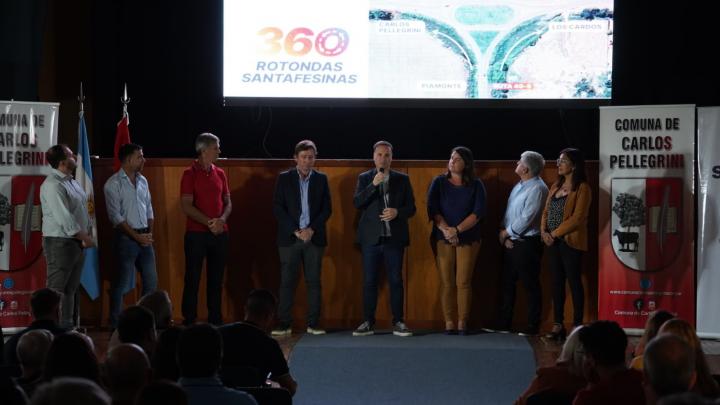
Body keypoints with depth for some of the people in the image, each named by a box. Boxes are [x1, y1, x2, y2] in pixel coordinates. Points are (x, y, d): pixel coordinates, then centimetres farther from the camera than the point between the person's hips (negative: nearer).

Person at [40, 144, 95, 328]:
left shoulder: (72, 182, 14)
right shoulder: (53, 185, -16)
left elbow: (82, 211, 18)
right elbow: (64, 218, -21)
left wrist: (87, 235, 5)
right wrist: (85, 238, -14)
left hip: (76, 242, 9)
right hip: (60, 242, -9)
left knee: (70, 289, 13)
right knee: (56, 290, -7)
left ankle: (67, 327, 19)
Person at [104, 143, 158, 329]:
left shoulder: (142, 181, 12)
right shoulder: (113, 184, -8)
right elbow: (115, 216, -13)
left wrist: (149, 233, 4)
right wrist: (136, 236, -14)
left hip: (145, 237, 7)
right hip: (126, 237, -7)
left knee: (151, 280, 9)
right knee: (122, 282, -3)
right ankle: (115, 325, 4)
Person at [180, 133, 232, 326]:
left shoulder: (220, 174, 11)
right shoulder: (190, 174, -4)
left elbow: (228, 202, 13)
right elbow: (187, 206, -10)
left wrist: (222, 219, -7)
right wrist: (209, 222, -17)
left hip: (220, 233, 5)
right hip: (196, 234, -5)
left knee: (216, 280, 8)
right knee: (192, 279, -1)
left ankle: (215, 322, 14)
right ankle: (189, 322, 3)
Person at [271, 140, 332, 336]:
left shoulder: (321, 179, 7)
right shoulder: (284, 178, 3)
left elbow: (327, 208, 5)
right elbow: (277, 208, -2)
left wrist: (312, 229, -8)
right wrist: (295, 231, -10)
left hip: (314, 237, 1)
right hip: (289, 238, -1)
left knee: (314, 282, 2)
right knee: (287, 281, -2)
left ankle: (313, 323, 7)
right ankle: (284, 324, 2)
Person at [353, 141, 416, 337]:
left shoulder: (402, 179, 8)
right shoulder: (364, 178, 7)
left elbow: (411, 208, 6)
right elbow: (357, 203, -7)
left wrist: (397, 212, -14)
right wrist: (374, 184, -17)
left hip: (394, 238, 0)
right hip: (371, 238, 0)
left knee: (396, 281, 0)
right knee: (369, 281, 1)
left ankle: (398, 322, 5)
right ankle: (368, 323, 5)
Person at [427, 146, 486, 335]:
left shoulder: (476, 185, 4)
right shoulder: (438, 183, 7)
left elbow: (478, 212, -5)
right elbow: (432, 209, -1)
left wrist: (457, 230, -14)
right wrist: (445, 230, -14)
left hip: (468, 239, -1)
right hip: (442, 239, 1)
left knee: (463, 282, -4)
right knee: (447, 282, -2)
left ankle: (462, 323, 2)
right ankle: (449, 323, 1)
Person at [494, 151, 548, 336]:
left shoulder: (537, 189, -16)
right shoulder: (519, 186, 12)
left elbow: (526, 218, -20)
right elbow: (509, 212, 14)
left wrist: (507, 232, -8)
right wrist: (504, 233, 0)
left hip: (526, 243, -9)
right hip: (510, 242, 9)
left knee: (530, 286, 0)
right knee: (507, 284, 14)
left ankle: (532, 327, 7)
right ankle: (504, 325, 22)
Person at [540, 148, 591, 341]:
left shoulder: (582, 188, -9)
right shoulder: (556, 186, 15)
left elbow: (577, 218, -16)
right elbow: (546, 211, 15)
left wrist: (555, 233, -15)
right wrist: (544, 231, -2)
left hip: (571, 241, -7)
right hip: (554, 241, 7)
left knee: (574, 282, -3)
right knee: (557, 283, 7)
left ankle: (577, 326, 2)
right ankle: (558, 325, 11)